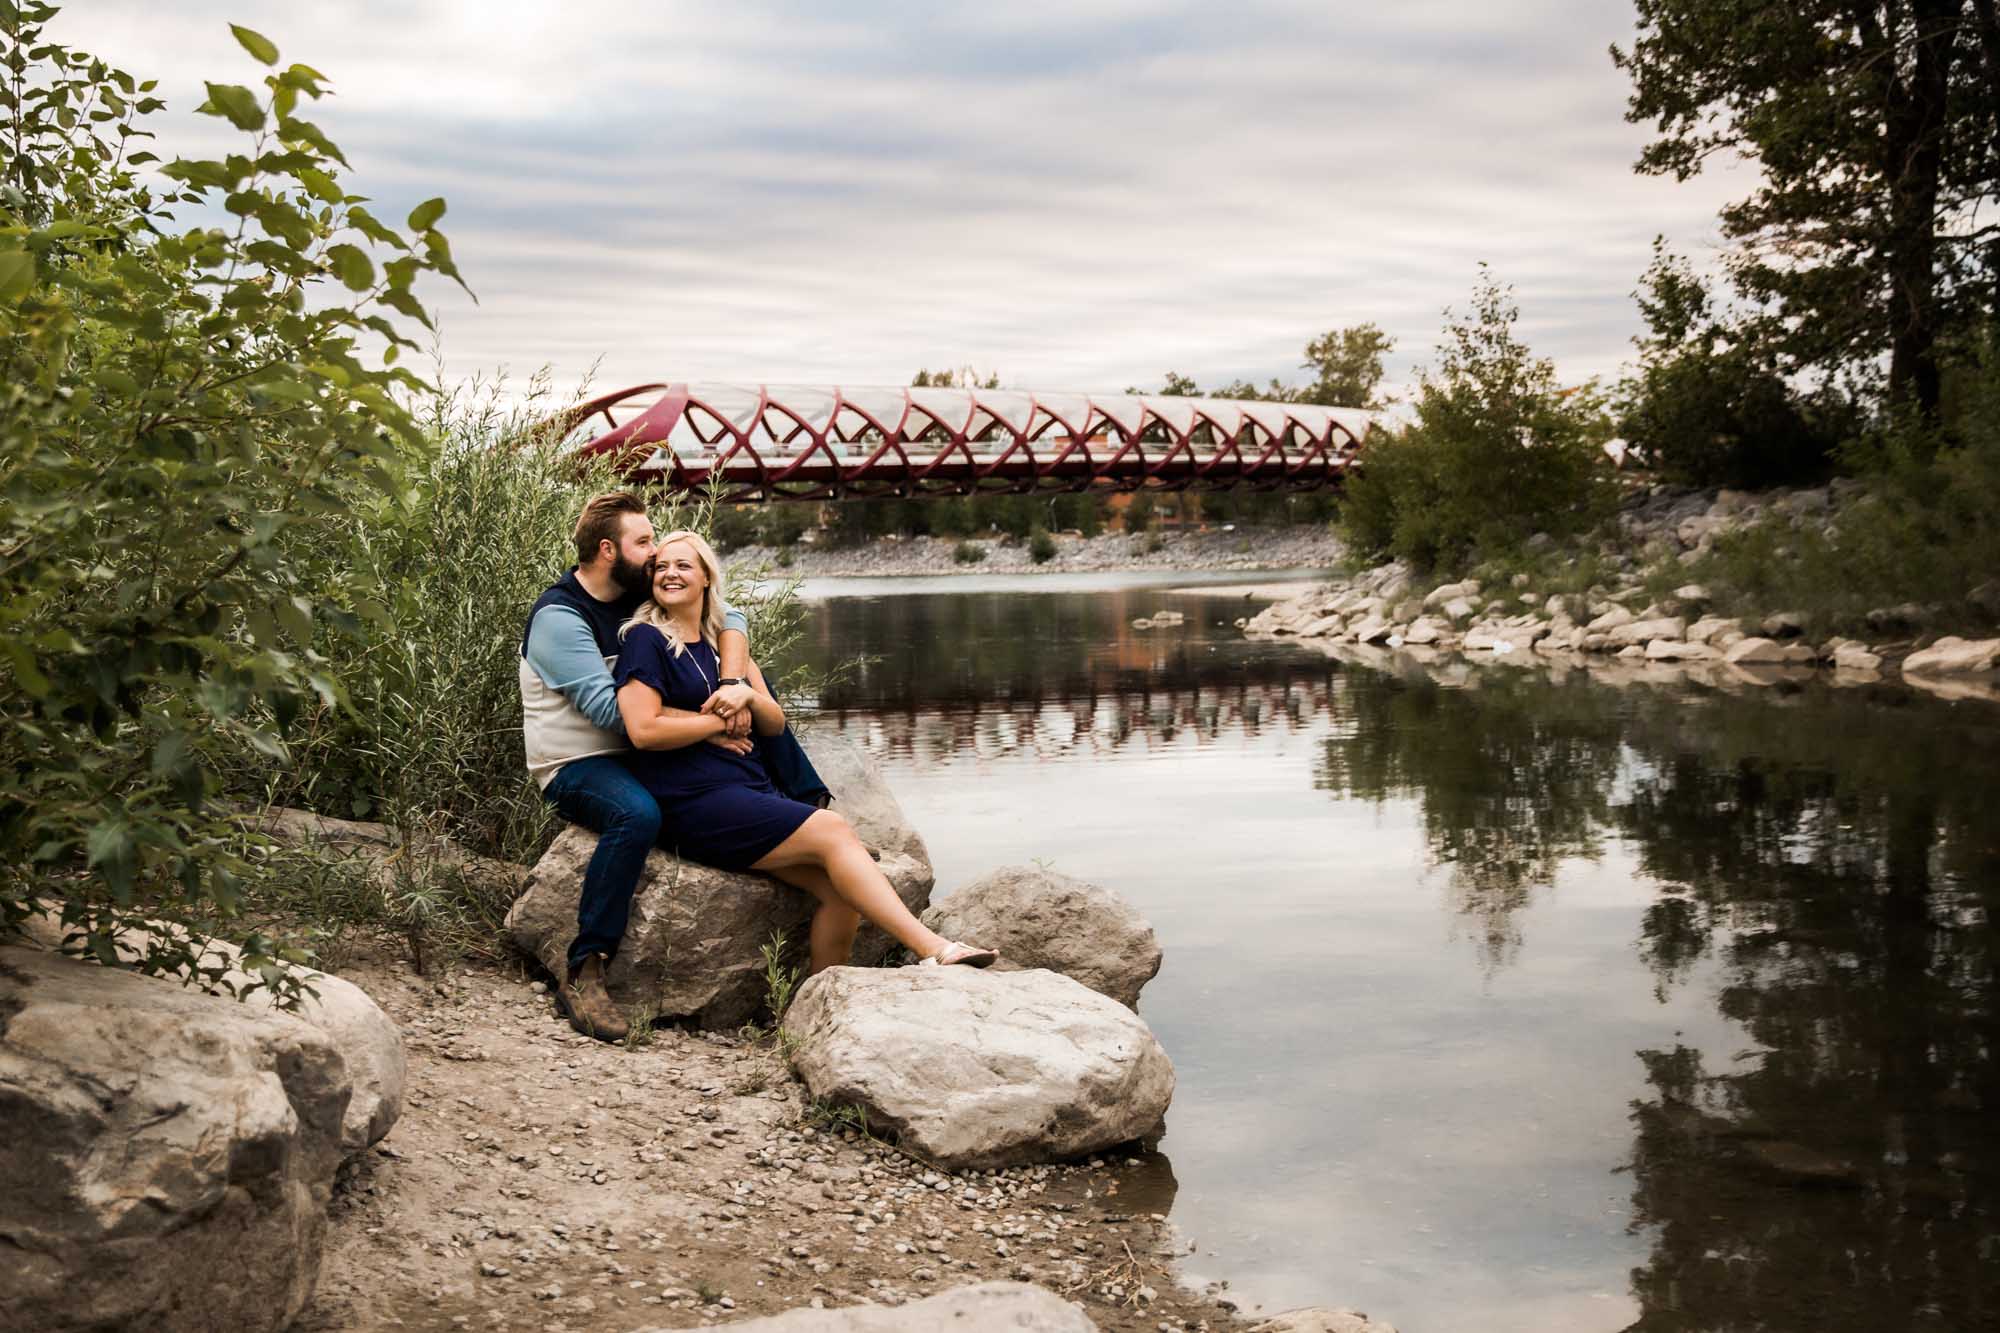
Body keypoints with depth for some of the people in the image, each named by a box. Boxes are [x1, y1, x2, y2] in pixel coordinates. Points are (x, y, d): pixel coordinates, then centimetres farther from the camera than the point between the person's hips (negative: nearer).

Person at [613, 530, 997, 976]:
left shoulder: (722, 643, 20)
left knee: (839, 888, -13)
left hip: (749, 787, 7)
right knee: (833, 831, -20)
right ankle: (932, 948, -22)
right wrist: (721, 720, -5)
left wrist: (749, 698, -6)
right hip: (691, 802, -7)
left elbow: (775, 724, 16)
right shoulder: (645, 640, -1)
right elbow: (644, 730, -14)